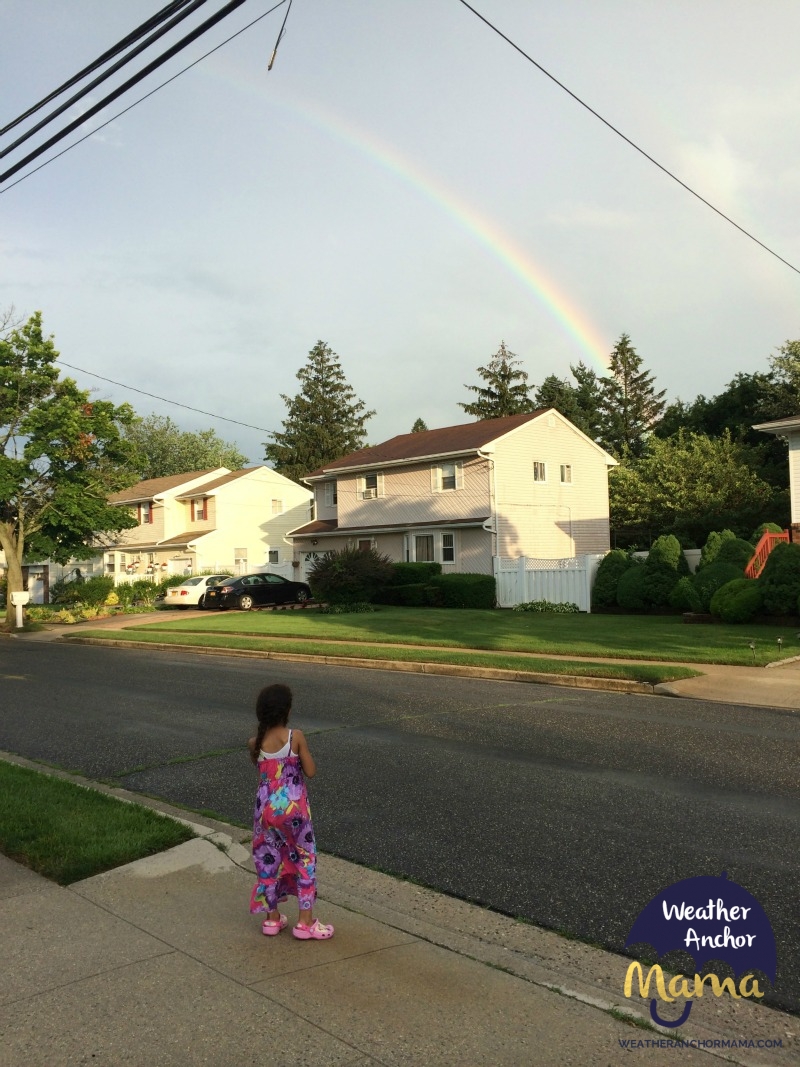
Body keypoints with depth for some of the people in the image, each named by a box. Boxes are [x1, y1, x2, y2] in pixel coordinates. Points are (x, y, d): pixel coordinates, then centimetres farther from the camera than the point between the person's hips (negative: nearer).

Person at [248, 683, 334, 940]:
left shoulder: (255, 742, -6)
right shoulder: (296, 737, -15)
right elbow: (311, 771, -8)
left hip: (266, 808, 3)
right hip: (294, 807, -3)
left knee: (268, 860, 17)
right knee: (305, 859, 11)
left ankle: (272, 919, 27)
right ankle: (305, 922, 13)